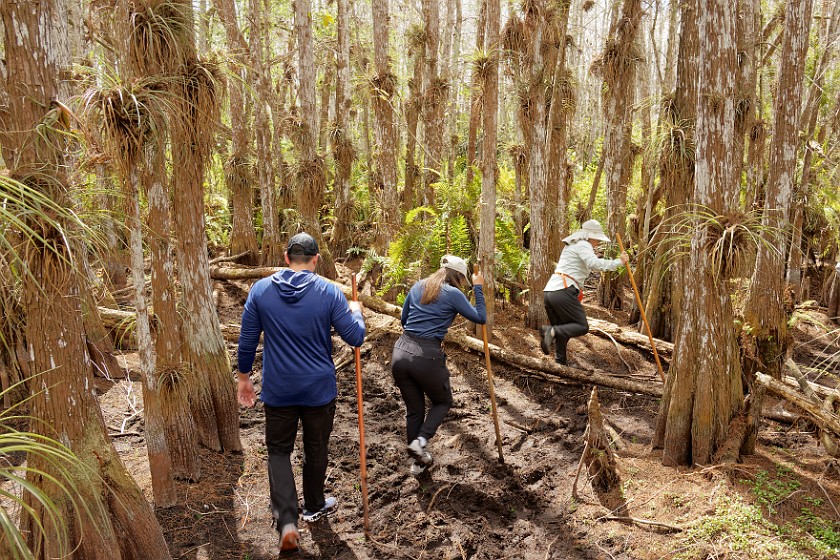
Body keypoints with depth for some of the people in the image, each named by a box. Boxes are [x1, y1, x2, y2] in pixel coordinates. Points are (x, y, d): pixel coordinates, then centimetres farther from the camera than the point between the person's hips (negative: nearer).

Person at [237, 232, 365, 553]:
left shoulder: (261, 289, -6)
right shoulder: (329, 292, -11)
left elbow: (247, 340, -1)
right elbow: (355, 338, -8)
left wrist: (244, 377, 12)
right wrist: (356, 312, 12)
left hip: (278, 390, 1)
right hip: (320, 389, 0)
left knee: (278, 451, 14)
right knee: (316, 450, 19)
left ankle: (286, 520, -1)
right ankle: (314, 507, 38)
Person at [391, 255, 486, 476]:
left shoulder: (418, 286, 13)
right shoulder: (453, 294, -2)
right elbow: (481, 318, 4)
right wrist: (478, 288, 11)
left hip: (400, 352, 5)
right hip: (427, 357, -5)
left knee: (413, 410, 20)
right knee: (442, 402, 22)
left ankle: (418, 461, 29)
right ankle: (421, 440, 0)